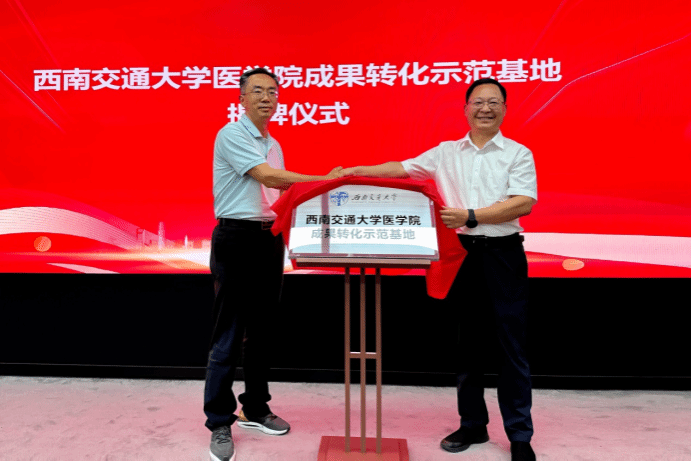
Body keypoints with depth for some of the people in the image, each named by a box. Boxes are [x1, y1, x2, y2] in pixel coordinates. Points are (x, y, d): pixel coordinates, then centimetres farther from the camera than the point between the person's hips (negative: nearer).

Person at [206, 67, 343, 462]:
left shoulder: (274, 145, 17)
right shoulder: (232, 135, -8)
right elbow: (268, 177, -20)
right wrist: (324, 179, -21)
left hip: (270, 238, 8)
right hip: (237, 238, -8)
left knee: (262, 331, 13)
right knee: (229, 336, -3)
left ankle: (256, 409, 26)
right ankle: (220, 424, 10)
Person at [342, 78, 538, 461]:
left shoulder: (518, 154, 3)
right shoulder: (445, 153, 12)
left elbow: (524, 203, -10)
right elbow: (403, 168, 15)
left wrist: (470, 216, -18)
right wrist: (356, 171, 7)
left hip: (503, 255, -2)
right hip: (463, 254, 3)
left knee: (512, 346, 2)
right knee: (466, 343, 10)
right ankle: (473, 424, 26)